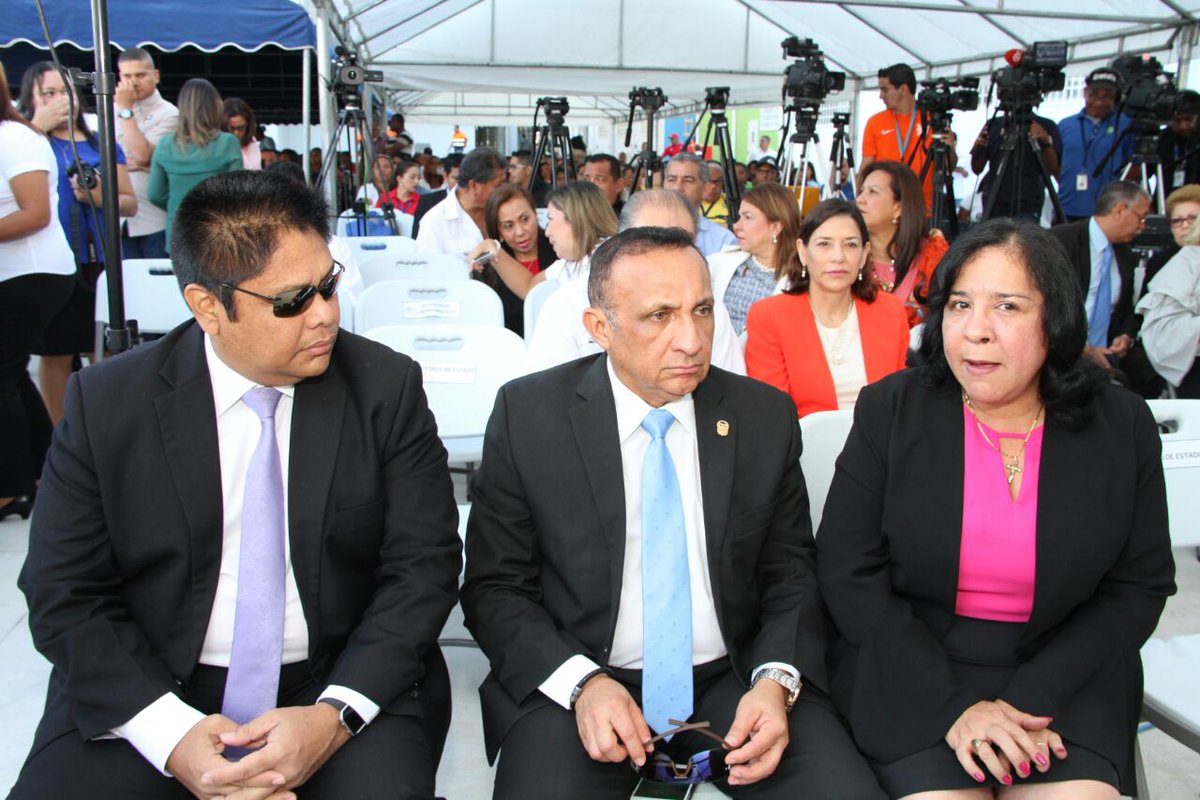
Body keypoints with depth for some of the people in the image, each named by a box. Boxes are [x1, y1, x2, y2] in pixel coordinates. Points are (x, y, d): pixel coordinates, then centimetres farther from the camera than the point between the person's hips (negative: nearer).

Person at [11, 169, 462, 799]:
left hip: (345, 683, -1)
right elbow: (64, 594, -3)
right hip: (151, 698, 1)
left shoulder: (386, 387, -5)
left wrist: (336, 715, -18)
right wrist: (172, 734, -16)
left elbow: (423, 565, -5)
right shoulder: (104, 402, -3)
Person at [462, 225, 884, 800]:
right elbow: (494, 589, -1)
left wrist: (776, 681, -11)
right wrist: (582, 683, -16)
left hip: (734, 681, 2)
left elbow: (791, 575, 7)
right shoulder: (527, 414, -5)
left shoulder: (767, 416, 1)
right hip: (574, 686, -2)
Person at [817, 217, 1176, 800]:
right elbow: (848, 574, -5)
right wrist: (953, 704, -15)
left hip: (1063, 672, 2)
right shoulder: (890, 409, -3)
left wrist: (1028, 701, -10)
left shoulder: (1121, 426, 1)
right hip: (909, 668, -1)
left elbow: (1139, 587, 3)